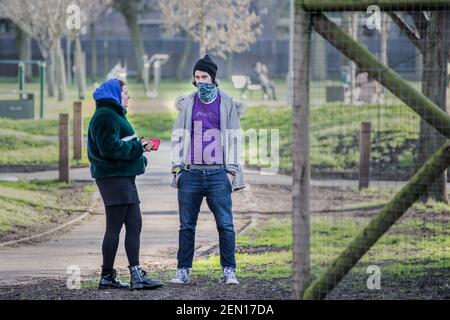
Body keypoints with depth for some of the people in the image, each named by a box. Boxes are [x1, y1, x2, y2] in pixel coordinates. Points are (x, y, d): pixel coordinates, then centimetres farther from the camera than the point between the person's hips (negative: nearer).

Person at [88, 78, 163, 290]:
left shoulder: (114, 114, 21)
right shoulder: (105, 116, -12)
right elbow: (110, 147, -22)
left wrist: (139, 146, 6)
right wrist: (138, 147, -14)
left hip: (124, 176, 11)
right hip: (113, 177, -11)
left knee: (134, 225, 6)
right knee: (114, 227, -7)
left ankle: (136, 275, 6)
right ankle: (107, 277, -3)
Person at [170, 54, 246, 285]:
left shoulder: (226, 103, 6)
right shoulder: (188, 103, 11)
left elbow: (233, 138, 6)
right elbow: (178, 136, 13)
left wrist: (231, 170, -1)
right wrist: (177, 167, 5)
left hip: (218, 173, -2)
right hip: (191, 173, 2)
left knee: (225, 225, -5)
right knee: (187, 226, 4)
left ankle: (229, 271, 0)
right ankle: (183, 270, 9)